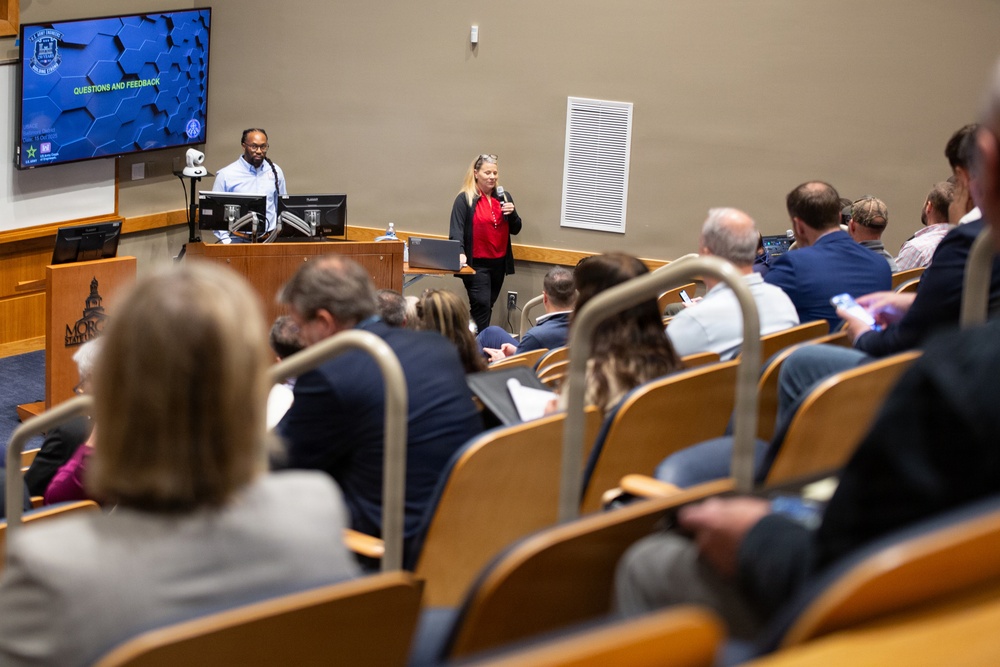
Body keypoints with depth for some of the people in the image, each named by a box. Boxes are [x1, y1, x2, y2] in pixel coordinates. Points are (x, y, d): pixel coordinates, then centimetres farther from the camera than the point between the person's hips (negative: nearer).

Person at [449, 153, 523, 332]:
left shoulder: (504, 197, 11)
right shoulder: (465, 199, -5)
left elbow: (515, 230, 14)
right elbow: (456, 230, -13)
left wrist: (512, 213, -7)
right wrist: (460, 253, -29)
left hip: (499, 263, 6)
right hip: (476, 264, -6)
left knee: (487, 306, 11)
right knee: (481, 306, -14)